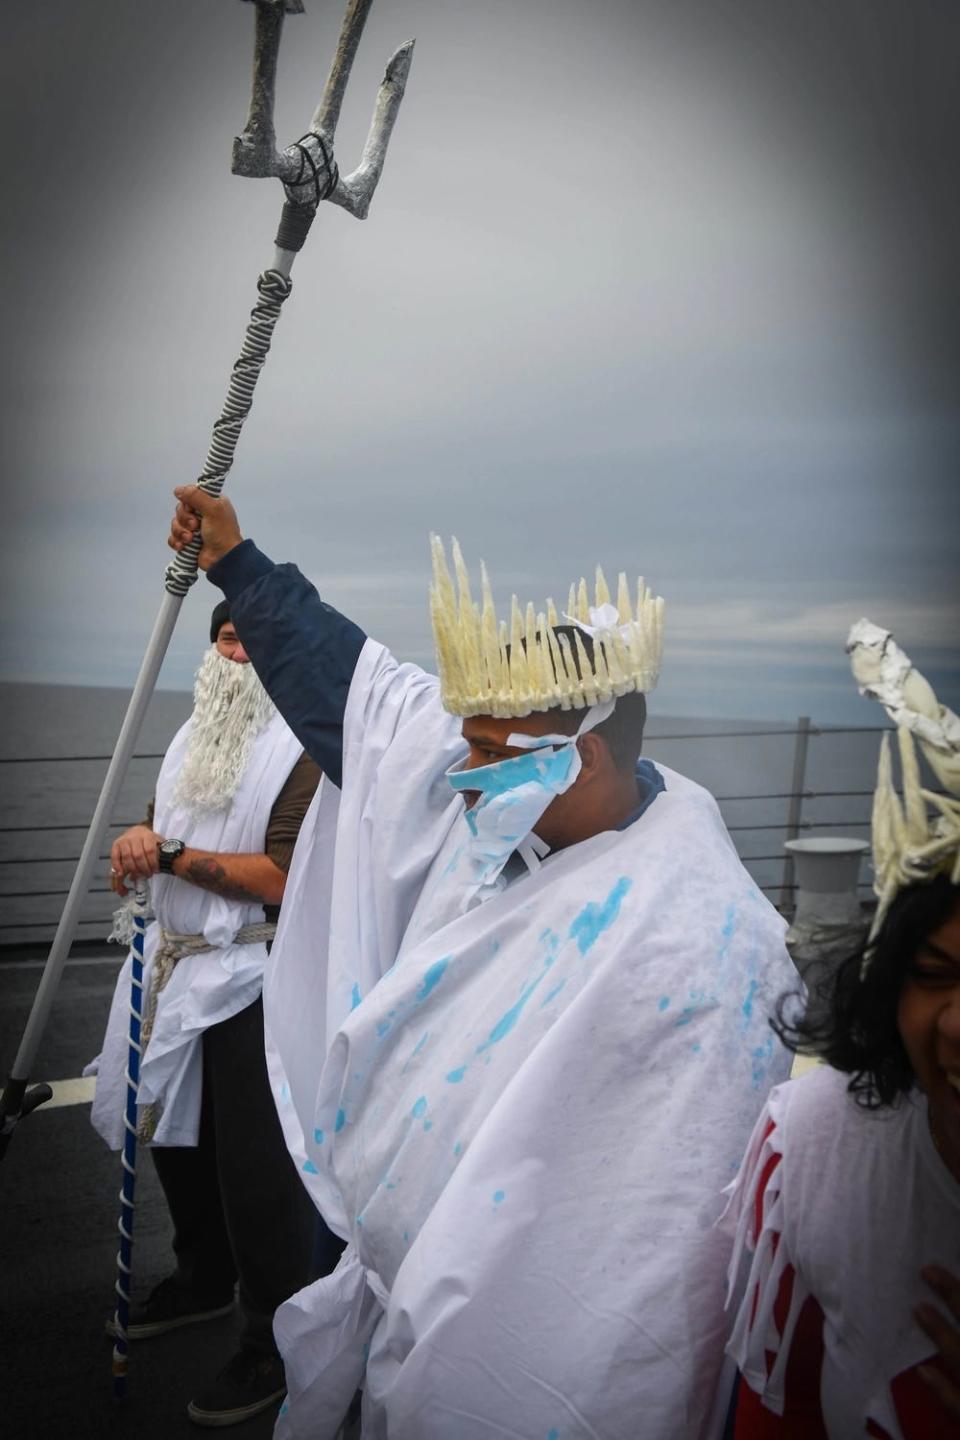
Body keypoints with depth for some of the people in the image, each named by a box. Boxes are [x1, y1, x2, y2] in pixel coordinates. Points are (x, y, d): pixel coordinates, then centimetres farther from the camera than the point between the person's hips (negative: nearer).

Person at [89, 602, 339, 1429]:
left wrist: (169, 854, -19)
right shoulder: (194, 735, 12)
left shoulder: (306, 750, -13)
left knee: (256, 1167, -1)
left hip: (252, 980, -8)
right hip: (174, 966, 8)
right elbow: (163, 842, 20)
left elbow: (284, 879, -21)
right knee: (176, 1136, 20)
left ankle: (277, 1343, 18)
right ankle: (205, 1280, 44)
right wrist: (136, 853, -3)